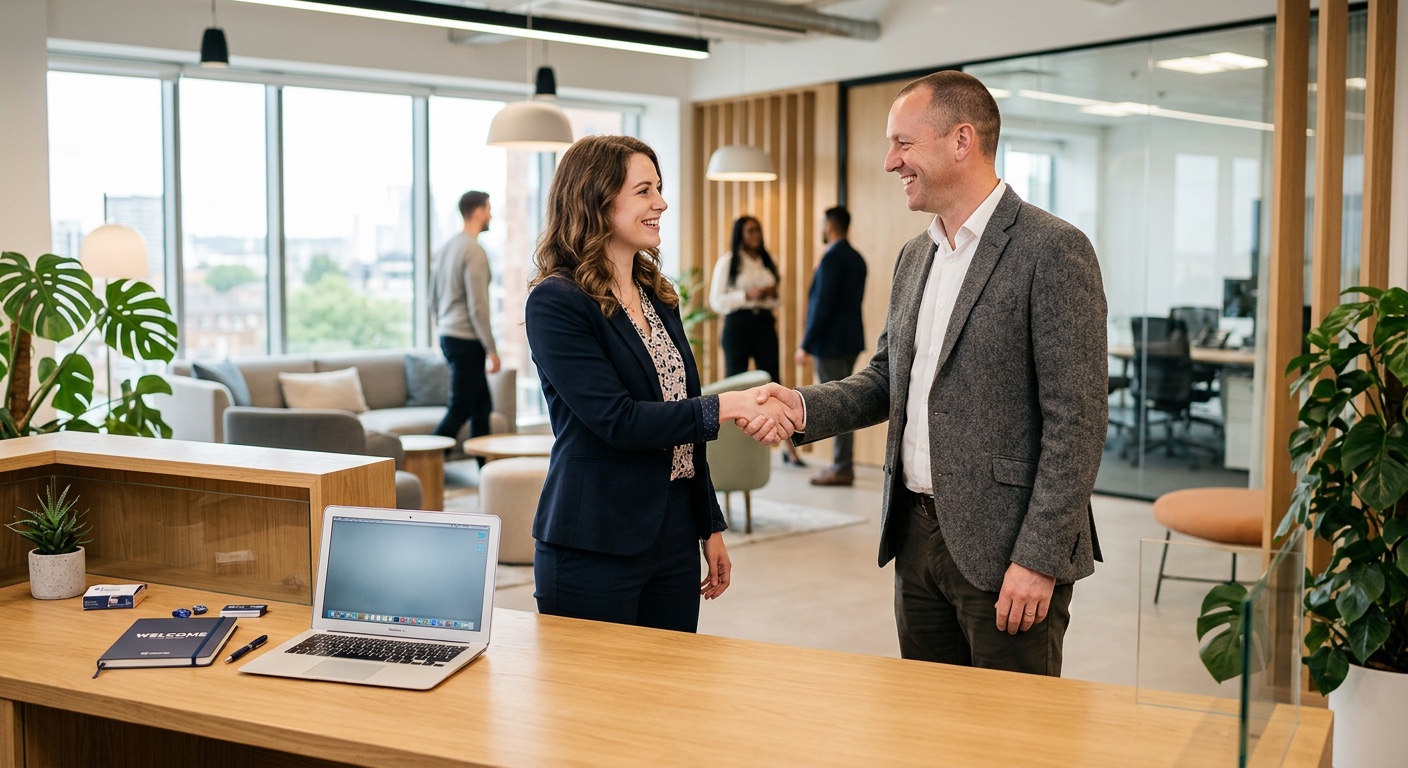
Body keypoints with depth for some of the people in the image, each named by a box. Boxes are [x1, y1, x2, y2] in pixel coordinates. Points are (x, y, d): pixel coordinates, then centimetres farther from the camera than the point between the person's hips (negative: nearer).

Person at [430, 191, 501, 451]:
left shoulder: (445, 248, 13)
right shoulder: (474, 251, -15)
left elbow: (433, 299, 18)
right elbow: (477, 306, -19)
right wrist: (491, 349, -15)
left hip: (447, 335, 10)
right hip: (467, 339, -10)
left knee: (482, 406, 15)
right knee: (460, 410, -6)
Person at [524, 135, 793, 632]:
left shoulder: (659, 298, 12)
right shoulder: (555, 303, -12)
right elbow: (616, 420, -20)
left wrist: (711, 527, 15)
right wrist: (725, 407, -21)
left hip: (675, 532, 7)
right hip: (595, 548, -7)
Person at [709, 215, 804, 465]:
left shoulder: (767, 261, 14)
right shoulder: (727, 262, 0)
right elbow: (716, 301, -5)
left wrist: (773, 294, -2)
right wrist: (746, 295, -16)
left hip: (765, 324, 4)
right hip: (737, 325, -4)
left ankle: (789, 447, -1)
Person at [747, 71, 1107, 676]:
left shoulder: (1054, 251, -13)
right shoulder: (915, 257, 13)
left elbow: (1076, 420, -16)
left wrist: (1040, 559, -19)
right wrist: (806, 407, -1)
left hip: (1003, 546, -7)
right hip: (917, 534, 7)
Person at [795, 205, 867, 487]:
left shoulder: (832, 258, -15)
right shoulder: (856, 258, 13)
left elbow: (823, 304, -19)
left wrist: (806, 344, -15)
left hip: (831, 342, -9)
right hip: (851, 340, 9)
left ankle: (841, 469, -1)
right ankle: (843, 464, 19)